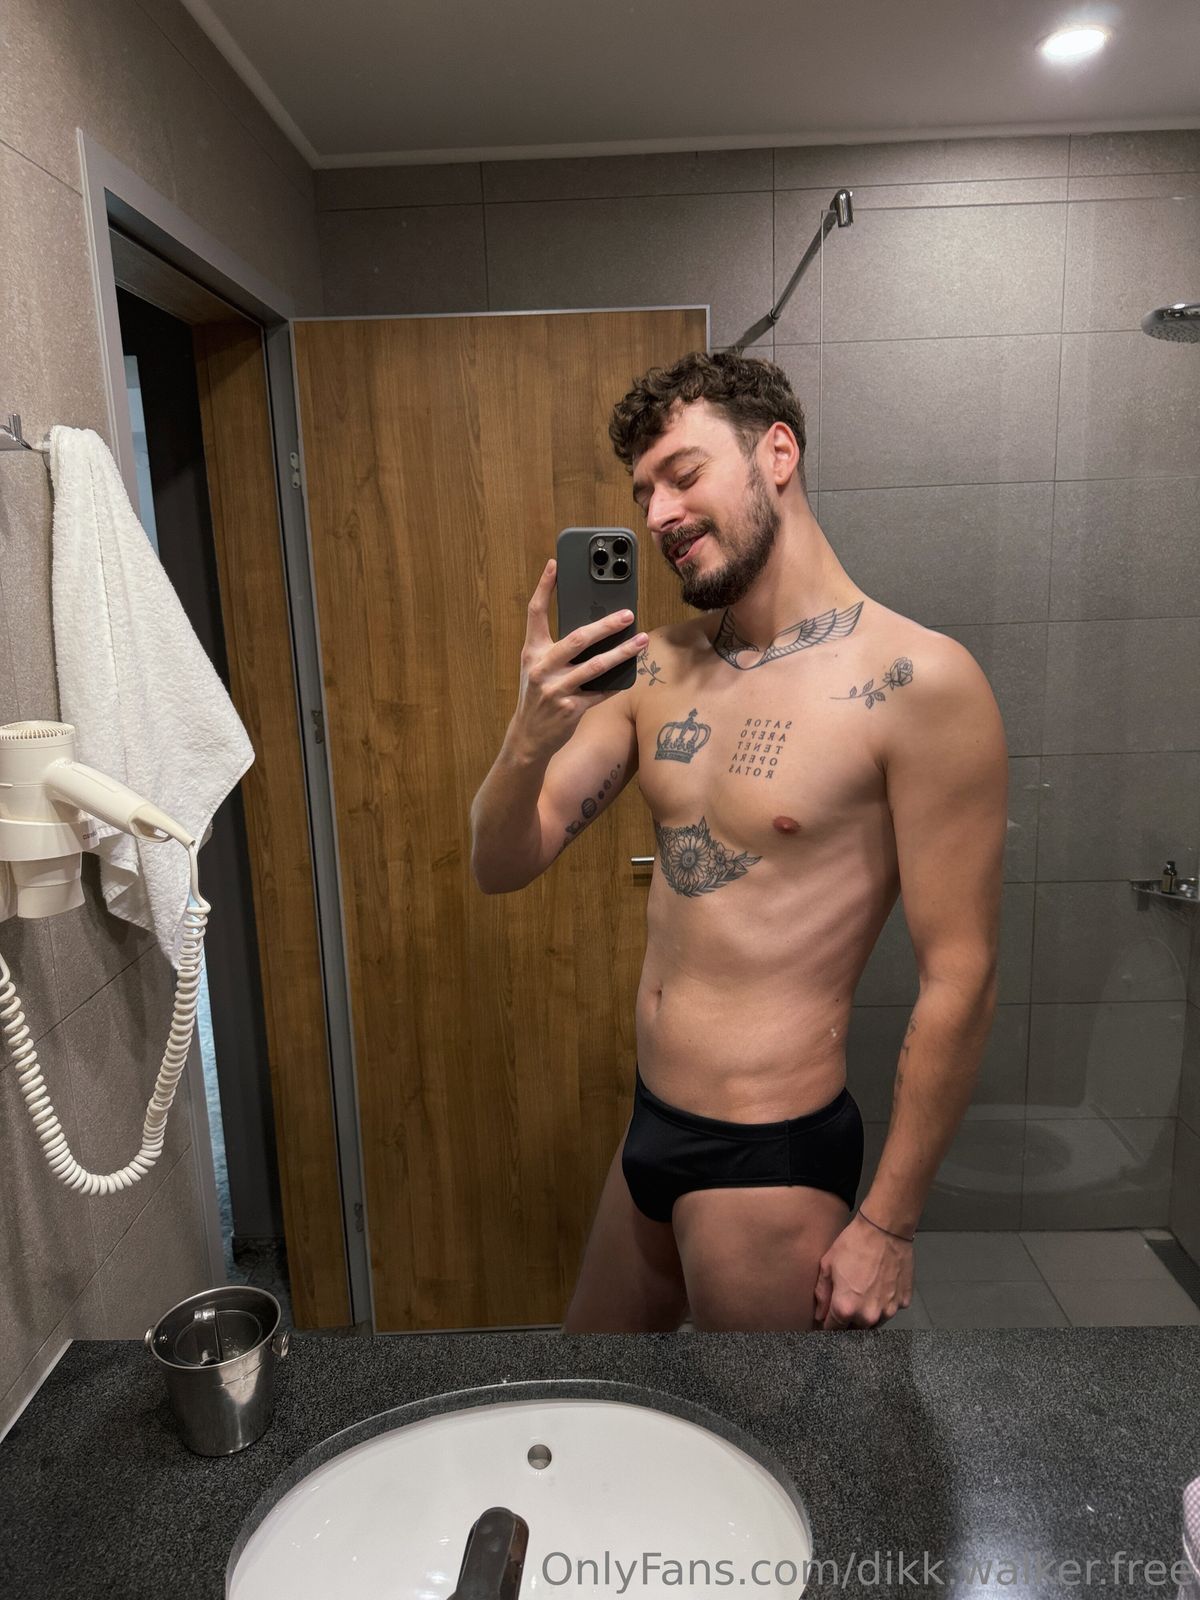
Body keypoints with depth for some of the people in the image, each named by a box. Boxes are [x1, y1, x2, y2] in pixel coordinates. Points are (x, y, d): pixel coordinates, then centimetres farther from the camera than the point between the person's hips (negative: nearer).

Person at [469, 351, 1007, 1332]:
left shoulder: (917, 681, -18)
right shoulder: (655, 669, 1)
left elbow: (959, 981, -16)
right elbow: (503, 866, -1)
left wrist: (889, 1222, -10)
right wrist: (530, 738, -22)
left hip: (774, 1158, -6)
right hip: (651, 1132, 7)